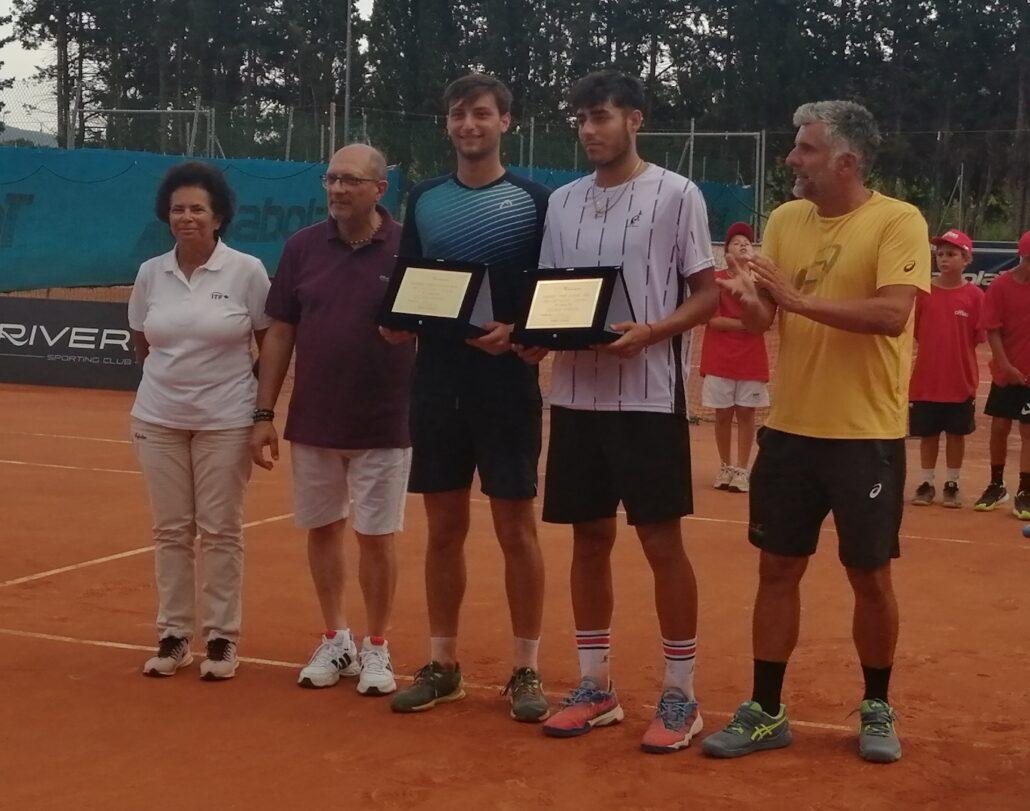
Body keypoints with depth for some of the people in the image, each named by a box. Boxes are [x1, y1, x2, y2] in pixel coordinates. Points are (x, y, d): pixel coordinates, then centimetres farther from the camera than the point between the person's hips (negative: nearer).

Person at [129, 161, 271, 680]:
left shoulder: (247, 271, -7)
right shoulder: (150, 273, 3)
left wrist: (264, 410, 0)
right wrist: (174, 372, 13)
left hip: (225, 420, -3)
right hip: (159, 418, 3)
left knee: (221, 531, 2)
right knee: (170, 530, 7)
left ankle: (222, 639, 11)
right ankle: (173, 637, 16)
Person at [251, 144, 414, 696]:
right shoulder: (302, 248, 3)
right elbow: (280, 334, 5)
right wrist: (264, 414, 2)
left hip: (383, 426, -3)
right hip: (312, 423, 3)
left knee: (376, 537, 4)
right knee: (321, 529, 11)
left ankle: (376, 649, 19)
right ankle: (335, 640, 27)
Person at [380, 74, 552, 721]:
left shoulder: (534, 201, 0)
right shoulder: (424, 199, 11)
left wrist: (517, 332, -19)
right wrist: (396, 321, -6)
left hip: (508, 384, -4)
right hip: (437, 383, 4)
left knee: (517, 529, 1)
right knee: (444, 528, 10)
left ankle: (527, 670, 12)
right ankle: (443, 665, 20)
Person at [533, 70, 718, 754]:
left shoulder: (677, 195, -4)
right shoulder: (563, 203, 12)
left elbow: (708, 295, -5)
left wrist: (650, 332, -21)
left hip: (649, 396, -5)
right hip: (576, 395, 5)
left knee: (662, 543, -1)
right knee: (589, 539, 10)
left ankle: (680, 696, 10)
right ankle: (596, 686, 21)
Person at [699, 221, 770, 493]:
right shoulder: (716, 278, 0)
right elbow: (713, 319, -8)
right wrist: (744, 323, -15)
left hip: (751, 358, 1)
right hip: (719, 358, -1)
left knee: (746, 413, 1)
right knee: (723, 413, 4)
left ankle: (742, 469, 5)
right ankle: (725, 466, 15)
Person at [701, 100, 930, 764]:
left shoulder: (899, 222, -10)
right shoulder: (785, 220, 7)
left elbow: (892, 314, -22)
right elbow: (762, 321, 6)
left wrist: (800, 298, -24)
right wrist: (748, 298, -17)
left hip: (867, 435, -4)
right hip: (790, 428, 5)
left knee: (869, 576, 6)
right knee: (778, 568, 8)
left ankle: (877, 709, 25)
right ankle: (766, 712, 18)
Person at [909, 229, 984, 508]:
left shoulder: (974, 295, -5)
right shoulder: (924, 292, -1)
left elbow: (977, 338, -3)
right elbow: (915, 333, 5)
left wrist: (971, 376, -5)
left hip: (960, 380, -1)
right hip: (926, 379, 1)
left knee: (956, 434, 9)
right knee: (927, 434, 10)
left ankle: (952, 485, 22)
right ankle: (926, 484, 22)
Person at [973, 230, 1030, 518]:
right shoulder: (1000, 286, -7)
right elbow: (993, 331, -8)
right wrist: (1007, 366, -16)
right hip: (1007, 372, -1)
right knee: (999, 428, 7)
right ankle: (996, 486, 23)